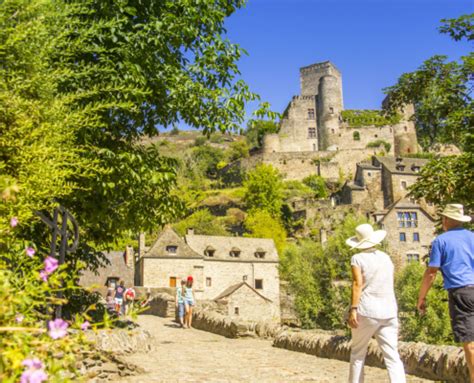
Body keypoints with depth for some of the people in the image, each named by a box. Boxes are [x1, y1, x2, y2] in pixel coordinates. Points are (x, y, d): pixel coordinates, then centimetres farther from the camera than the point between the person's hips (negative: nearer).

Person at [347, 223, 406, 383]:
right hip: (389, 312, 4)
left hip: (367, 311, -4)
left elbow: (358, 284, -13)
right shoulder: (386, 258, 14)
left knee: (358, 352, 13)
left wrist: (353, 309, -16)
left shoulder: (358, 258, -2)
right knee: (392, 356, -1)